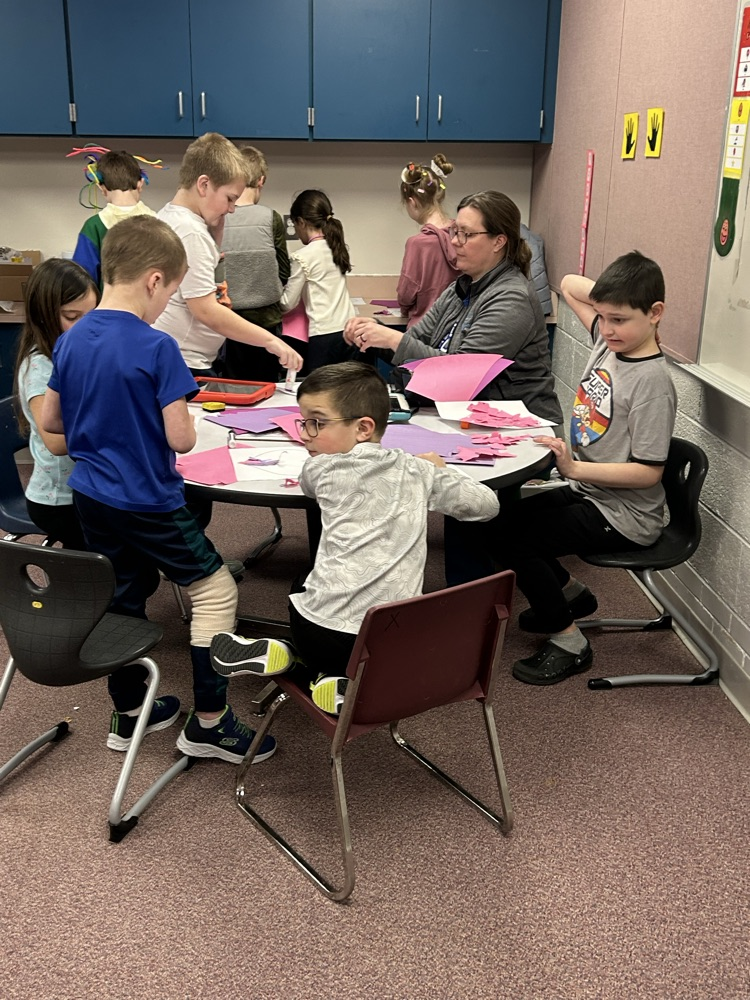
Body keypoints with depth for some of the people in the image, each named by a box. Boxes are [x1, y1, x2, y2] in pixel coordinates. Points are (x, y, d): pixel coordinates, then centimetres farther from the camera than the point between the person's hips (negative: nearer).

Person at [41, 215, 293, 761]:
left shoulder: (70, 340, 2)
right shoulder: (156, 348, -20)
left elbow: (49, 420, 11)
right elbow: (181, 438, -20)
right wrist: (174, 421, 2)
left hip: (90, 496, 8)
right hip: (148, 501, -7)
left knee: (122, 598, 19)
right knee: (216, 589, 5)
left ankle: (128, 713, 32)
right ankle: (208, 722, 8)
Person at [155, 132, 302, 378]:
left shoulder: (169, 216, 11)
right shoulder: (191, 232, -19)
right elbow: (206, 311, -23)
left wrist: (217, 221, 11)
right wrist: (270, 341, -21)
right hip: (183, 366, -10)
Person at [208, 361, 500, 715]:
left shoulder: (321, 468, 4)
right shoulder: (418, 471, 7)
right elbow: (485, 504, 15)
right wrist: (440, 469, 31)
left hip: (324, 636, 0)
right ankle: (336, 678, 3)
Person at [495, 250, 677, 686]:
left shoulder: (653, 383, -24)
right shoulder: (609, 339, -1)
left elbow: (648, 472, -25)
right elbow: (570, 285, 12)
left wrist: (574, 468, -30)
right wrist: (617, 291, -3)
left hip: (624, 516, -9)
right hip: (590, 490, 9)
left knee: (514, 540, -16)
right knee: (506, 519, 12)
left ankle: (569, 644, -1)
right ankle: (571, 594, 29)